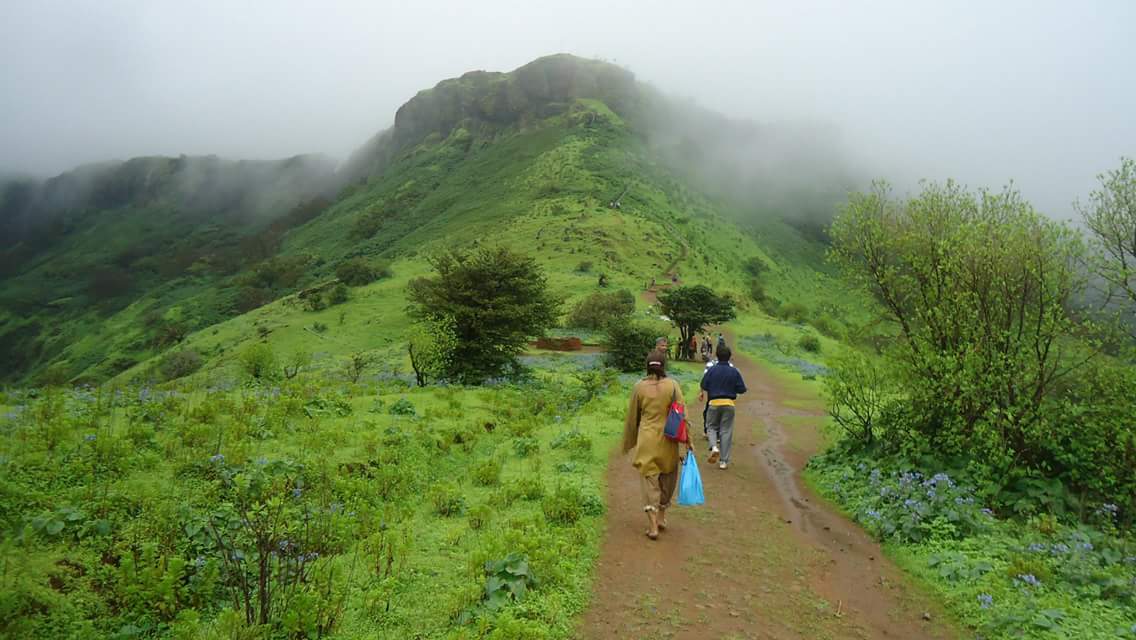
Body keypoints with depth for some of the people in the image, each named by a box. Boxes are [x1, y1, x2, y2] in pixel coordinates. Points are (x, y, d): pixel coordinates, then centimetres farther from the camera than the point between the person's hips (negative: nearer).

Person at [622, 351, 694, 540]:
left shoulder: (639, 387, -5)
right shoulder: (672, 385, -7)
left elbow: (632, 418, 3)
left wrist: (629, 442, 16)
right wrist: (687, 440, 2)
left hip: (647, 441, 0)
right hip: (668, 441, 1)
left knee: (649, 481, 5)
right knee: (667, 479, 20)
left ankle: (653, 525, -2)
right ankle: (661, 517, 31)